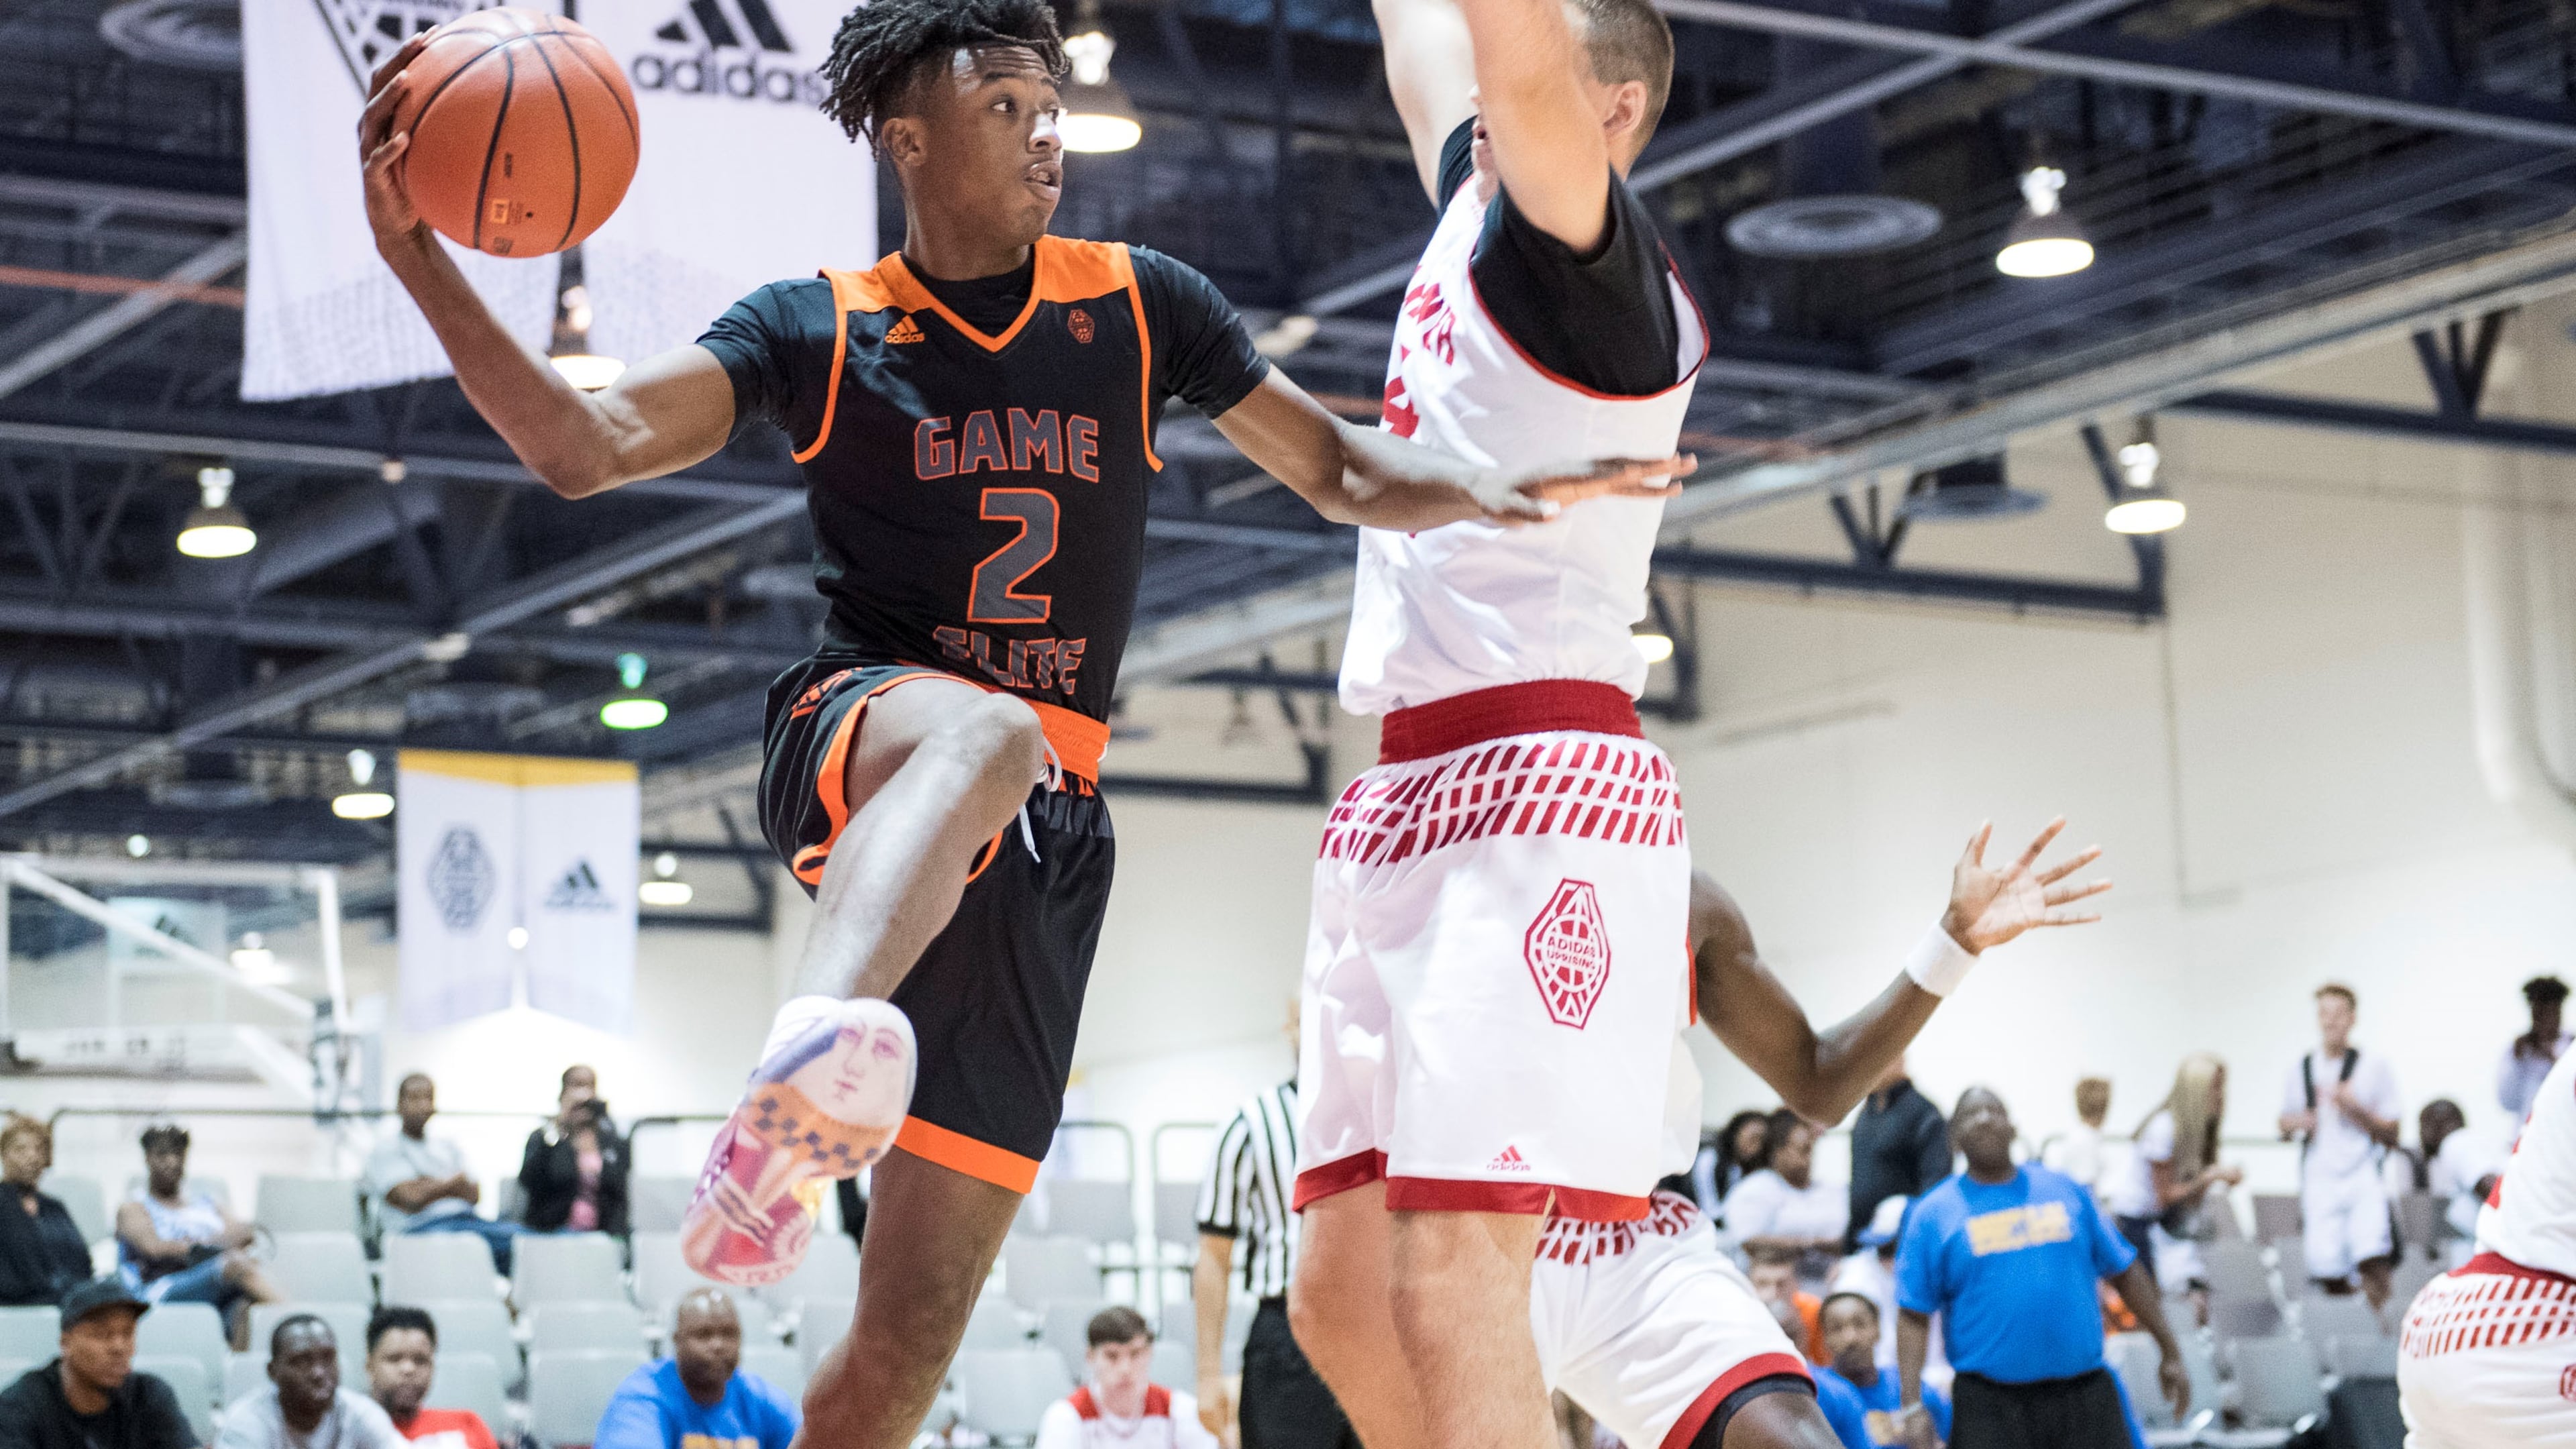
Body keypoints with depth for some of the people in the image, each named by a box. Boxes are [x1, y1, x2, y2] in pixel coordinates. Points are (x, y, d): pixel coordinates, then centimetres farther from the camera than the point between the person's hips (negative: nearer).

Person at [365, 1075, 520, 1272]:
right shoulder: (385, 1151, 10)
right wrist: (452, 1184, 6)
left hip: (468, 1218, 6)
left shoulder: (447, 1147, 28)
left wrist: (433, 1186, -3)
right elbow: (413, 1200, -6)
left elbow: (474, 1194, 11)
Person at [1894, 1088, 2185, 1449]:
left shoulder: (2065, 1192, 10)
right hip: (1990, 1405, -2)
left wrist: (2170, 1352, 13)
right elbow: (1913, 1316, -2)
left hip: (2085, 1393, 2)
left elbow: (2126, 1273, 15)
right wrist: (1911, 1404, -13)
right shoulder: (1934, 1213, 3)